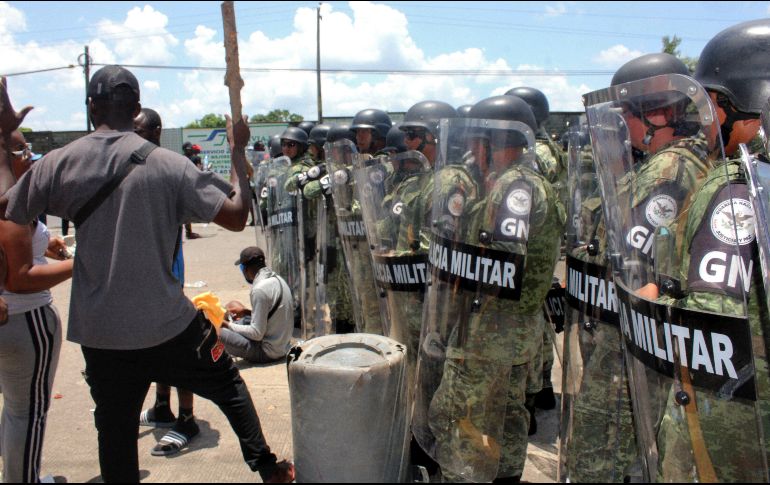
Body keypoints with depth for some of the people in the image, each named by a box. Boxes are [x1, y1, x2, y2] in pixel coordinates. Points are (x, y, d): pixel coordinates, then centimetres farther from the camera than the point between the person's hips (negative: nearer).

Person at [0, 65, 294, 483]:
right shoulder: (167, 165, -11)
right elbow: (236, 215, -12)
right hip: (168, 327, -2)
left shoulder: (59, 163, -5)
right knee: (229, 387, 20)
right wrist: (237, 150, 1)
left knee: (116, 434, 15)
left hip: (99, 334, 3)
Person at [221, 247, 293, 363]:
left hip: (268, 352, -10)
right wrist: (247, 312, 14)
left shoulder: (260, 289, -24)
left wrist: (228, 325, -11)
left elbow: (257, 333, -23)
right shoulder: (277, 279, 3)